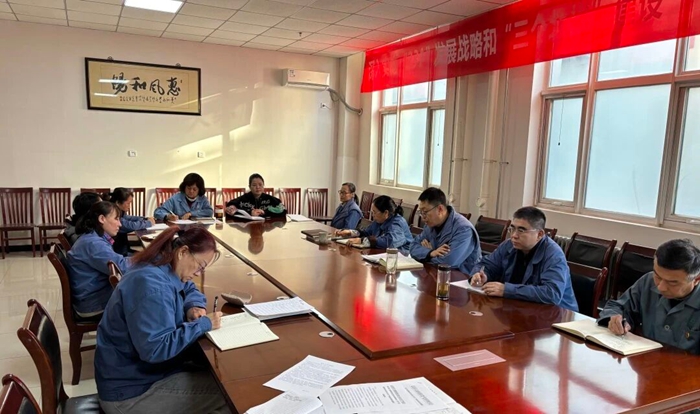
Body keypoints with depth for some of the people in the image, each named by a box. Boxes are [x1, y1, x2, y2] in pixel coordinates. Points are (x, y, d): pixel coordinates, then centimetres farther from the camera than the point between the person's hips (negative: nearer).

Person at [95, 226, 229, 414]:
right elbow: (155, 349, -34)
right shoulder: (150, 285, -28)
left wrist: (194, 306, -1)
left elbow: (190, 290, 21)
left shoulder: (163, 271, 2)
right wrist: (203, 324, -25)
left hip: (137, 370, 10)